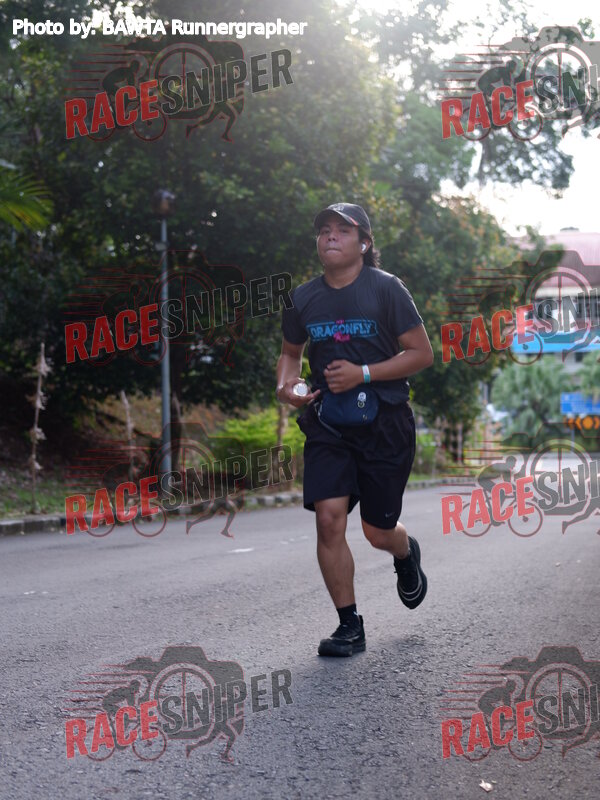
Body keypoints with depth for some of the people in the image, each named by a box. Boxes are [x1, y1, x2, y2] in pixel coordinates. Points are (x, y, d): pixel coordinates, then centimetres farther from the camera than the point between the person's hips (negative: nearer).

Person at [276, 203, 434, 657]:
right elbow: (291, 352, 20)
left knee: (378, 531, 5)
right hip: (327, 424, 3)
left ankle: (407, 555, 45)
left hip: (384, 422, -3)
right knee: (329, 517, -13)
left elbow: (422, 353, -7)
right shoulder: (304, 298, 4)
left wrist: (363, 373, -18)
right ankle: (350, 626, 1)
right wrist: (286, 385, -2)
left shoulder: (386, 288, -7)